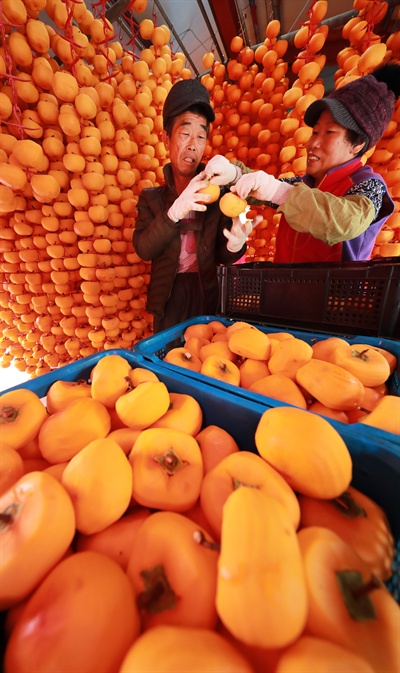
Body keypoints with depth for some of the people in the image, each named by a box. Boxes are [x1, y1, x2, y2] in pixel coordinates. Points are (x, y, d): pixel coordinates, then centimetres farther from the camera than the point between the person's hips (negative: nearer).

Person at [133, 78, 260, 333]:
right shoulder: (151, 197, 4)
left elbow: (222, 256, -1)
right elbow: (144, 249, -10)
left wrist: (234, 245, -23)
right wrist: (174, 212, -23)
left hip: (211, 297, 0)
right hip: (169, 298, 1)